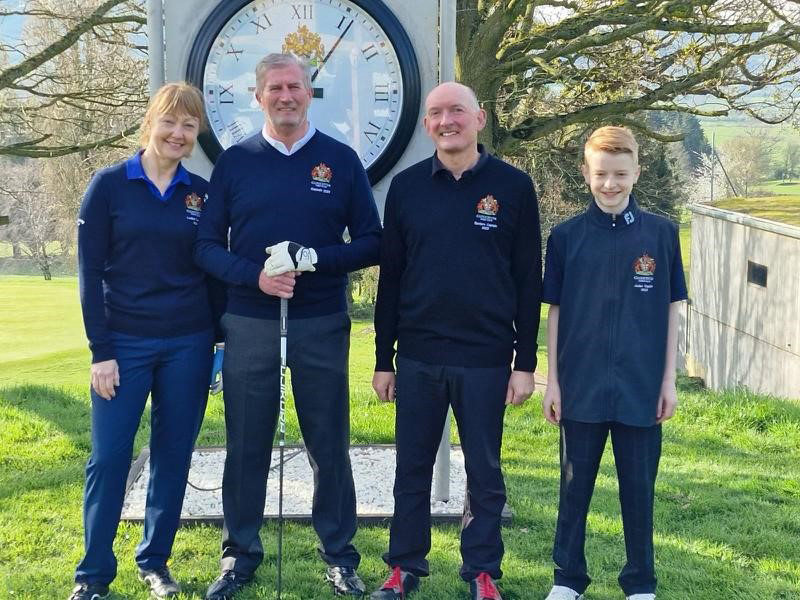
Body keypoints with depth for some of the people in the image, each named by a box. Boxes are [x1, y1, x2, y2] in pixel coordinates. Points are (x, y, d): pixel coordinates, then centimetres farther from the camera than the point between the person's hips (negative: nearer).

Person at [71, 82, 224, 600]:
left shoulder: (202, 192, 5)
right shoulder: (109, 185, -3)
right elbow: (91, 272, -4)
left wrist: (221, 338, 6)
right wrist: (101, 350, -8)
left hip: (188, 344, 3)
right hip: (125, 343, -2)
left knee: (173, 456, 8)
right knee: (108, 458, -1)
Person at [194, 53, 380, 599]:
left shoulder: (341, 160, 4)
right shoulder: (234, 161, 6)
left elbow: (371, 244, 3)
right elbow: (207, 245, 4)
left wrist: (316, 259, -14)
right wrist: (254, 276, -14)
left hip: (321, 326, 0)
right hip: (250, 324, 1)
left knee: (329, 443, 6)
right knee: (246, 444, 6)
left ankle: (339, 554, 20)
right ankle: (241, 553, 21)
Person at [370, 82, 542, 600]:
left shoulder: (513, 186, -1)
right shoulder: (406, 186, 4)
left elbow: (528, 281, 0)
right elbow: (390, 277, 7)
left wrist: (525, 362, -3)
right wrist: (383, 359, 6)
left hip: (486, 359, -2)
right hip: (417, 357, 2)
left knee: (484, 472, 8)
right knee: (412, 469, 10)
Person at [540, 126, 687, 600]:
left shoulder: (661, 234, 0)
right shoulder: (566, 236, 0)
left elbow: (671, 311, 3)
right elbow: (555, 312, 3)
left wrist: (669, 381, 1)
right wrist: (552, 382, 1)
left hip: (641, 387, 0)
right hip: (582, 385, 0)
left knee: (639, 488, 10)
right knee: (575, 485, 11)